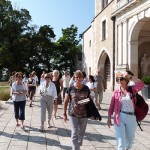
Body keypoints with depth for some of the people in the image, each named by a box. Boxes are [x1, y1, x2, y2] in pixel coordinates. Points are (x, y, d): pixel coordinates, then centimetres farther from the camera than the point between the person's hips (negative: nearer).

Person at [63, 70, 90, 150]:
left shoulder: (86, 88, -1)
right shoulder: (70, 89, -5)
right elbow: (66, 101, 2)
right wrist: (64, 113, 2)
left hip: (84, 114, 2)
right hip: (73, 114, -2)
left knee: (81, 133, 17)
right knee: (74, 134, -4)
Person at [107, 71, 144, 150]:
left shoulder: (132, 90, 2)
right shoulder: (116, 92, 0)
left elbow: (141, 85, -17)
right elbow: (111, 106, 3)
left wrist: (130, 76, -18)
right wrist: (109, 118, 4)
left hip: (131, 117, 2)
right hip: (119, 117, -2)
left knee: (130, 139, 21)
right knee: (121, 141, -4)